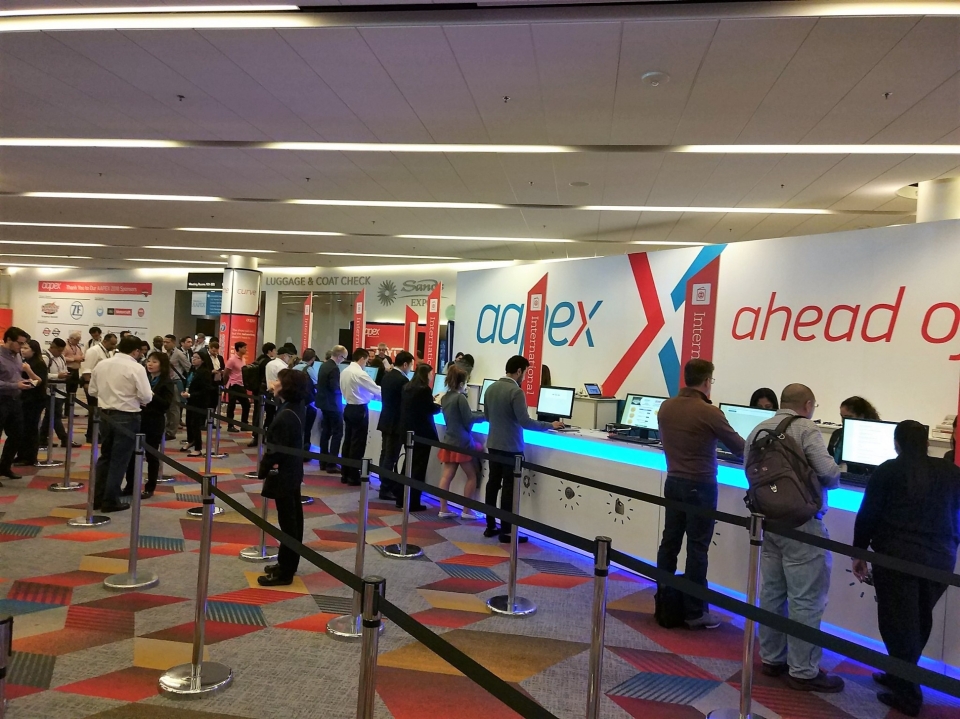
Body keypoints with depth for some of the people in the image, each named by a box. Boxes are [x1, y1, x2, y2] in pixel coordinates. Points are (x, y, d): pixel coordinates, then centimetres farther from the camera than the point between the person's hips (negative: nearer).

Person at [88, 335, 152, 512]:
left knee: (105, 456, 18)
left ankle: (97, 498, 23)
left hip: (105, 415, 6)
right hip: (127, 417, -6)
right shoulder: (136, 368, -14)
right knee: (119, 460, 3)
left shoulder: (101, 365, 5)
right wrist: (134, 397, 5)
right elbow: (146, 397, -16)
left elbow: (93, 391, 11)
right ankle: (110, 501, 8)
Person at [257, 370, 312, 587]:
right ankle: (288, 564, 29)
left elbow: (276, 449, -22)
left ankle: (284, 572, 9)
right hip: (293, 471, 10)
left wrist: (263, 469, -8)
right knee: (294, 519, 16)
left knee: (287, 522, -1)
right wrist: (269, 464, 9)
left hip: (284, 474, -10)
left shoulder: (285, 416, -25)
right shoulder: (296, 409, 4)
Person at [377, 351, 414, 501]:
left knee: (385, 455, 15)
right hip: (396, 423, -9)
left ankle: (385, 485, 24)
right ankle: (385, 489, 4)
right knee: (391, 457, -2)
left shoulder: (387, 376, 8)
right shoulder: (403, 380, -19)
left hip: (386, 420, 9)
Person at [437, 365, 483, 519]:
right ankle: (466, 511, 9)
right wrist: (484, 415, -2)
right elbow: (468, 419, -13)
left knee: (446, 476, 6)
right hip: (462, 442, -7)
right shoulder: (460, 398, -14)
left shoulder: (445, 397, 9)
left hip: (449, 441, 7)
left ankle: (443, 509, 7)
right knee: (472, 476, 6)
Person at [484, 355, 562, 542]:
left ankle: (490, 526, 19)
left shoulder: (491, 388, 5)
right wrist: (549, 425, -11)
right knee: (509, 488, -1)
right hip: (510, 447, -8)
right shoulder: (516, 391, -18)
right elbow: (525, 422, -21)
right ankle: (506, 532, 4)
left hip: (493, 444, 8)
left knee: (493, 484, 12)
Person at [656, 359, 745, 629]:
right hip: (700, 486, -6)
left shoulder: (665, 407, 2)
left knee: (669, 541, 12)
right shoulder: (709, 412, -16)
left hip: (673, 482, 6)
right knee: (697, 548, 1)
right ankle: (695, 612, 9)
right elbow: (739, 447, -7)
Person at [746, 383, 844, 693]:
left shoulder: (758, 429, 9)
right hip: (801, 524, -7)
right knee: (806, 600, 2)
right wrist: (833, 480, 2)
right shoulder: (806, 429, -10)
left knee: (771, 592, 15)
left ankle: (771, 659, 26)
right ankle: (803, 672, 9)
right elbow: (828, 472, -20)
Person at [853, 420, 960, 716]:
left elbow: (867, 516, -3)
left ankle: (908, 695, 6)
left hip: (897, 557, -4)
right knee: (918, 622, 18)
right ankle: (899, 677, 30)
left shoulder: (887, 471, -2)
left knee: (898, 623, 3)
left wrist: (859, 553, 6)